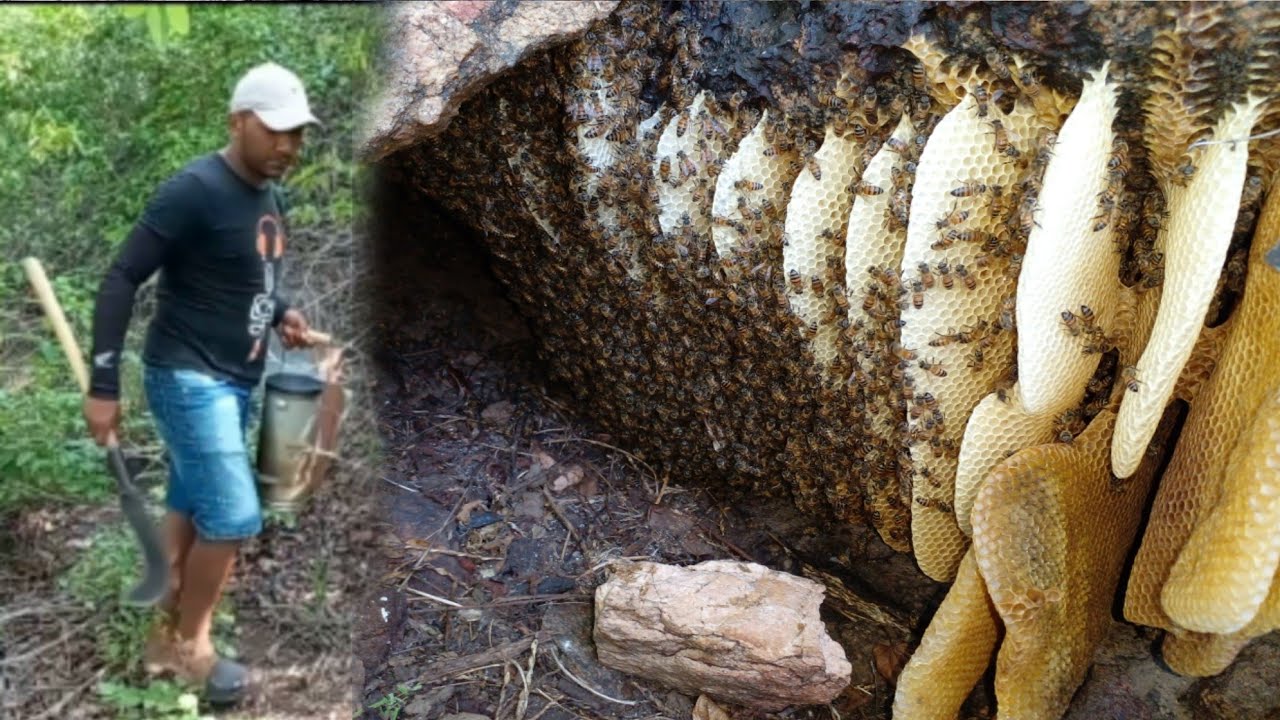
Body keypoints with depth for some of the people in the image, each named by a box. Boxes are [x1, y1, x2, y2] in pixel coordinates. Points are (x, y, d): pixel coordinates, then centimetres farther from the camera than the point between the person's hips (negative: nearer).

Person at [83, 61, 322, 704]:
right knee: (233, 517, -8)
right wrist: (104, 384, -19)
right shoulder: (195, 191, -18)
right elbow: (121, 280, -17)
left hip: (234, 381, 8)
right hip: (189, 379, -8)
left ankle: (168, 632, 29)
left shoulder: (270, 197, 9)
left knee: (193, 507, 16)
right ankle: (188, 644, 13)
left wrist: (282, 313, 2)